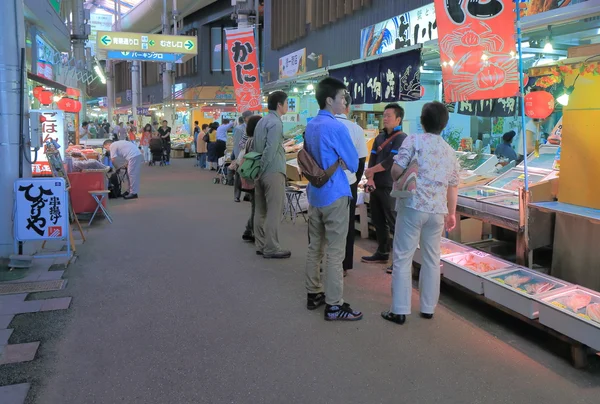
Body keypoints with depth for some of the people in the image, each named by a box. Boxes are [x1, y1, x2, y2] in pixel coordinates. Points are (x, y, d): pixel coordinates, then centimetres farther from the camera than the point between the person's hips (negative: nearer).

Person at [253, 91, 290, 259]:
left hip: (262, 172, 9)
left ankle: (261, 245, 18)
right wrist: (262, 168, -12)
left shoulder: (262, 121, 15)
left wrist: (259, 169, 19)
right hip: (273, 172, -9)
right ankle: (271, 248, 1)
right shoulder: (275, 123, -14)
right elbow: (270, 151, -21)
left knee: (261, 211, 12)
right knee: (274, 212, -3)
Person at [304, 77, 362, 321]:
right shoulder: (336, 128, -16)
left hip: (314, 194, 8)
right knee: (334, 252, -2)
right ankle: (334, 305, 4)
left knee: (315, 247, 15)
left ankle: (313, 294, 26)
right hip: (334, 195, -8)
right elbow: (353, 164, -9)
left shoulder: (310, 126, 9)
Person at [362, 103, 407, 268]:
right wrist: (370, 179, -9)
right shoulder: (380, 137, 14)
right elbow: (372, 159, 6)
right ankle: (382, 253, 28)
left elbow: (391, 161, -19)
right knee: (378, 221, 15)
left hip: (390, 187, -8)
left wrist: (371, 171, -10)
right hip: (376, 186, 8)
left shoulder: (401, 138, -10)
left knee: (394, 222, -5)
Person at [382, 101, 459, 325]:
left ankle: (399, 310, 4)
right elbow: (453, 186, 15)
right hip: (437, 210, 5)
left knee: (403, 258, 2)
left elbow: (396, 170, -13)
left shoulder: (414, 140, -5)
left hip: (412, 206, -5)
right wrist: (451, 213, 27)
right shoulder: (450, 151, 11)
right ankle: (428, 308, 23)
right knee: (432, 259, 15)